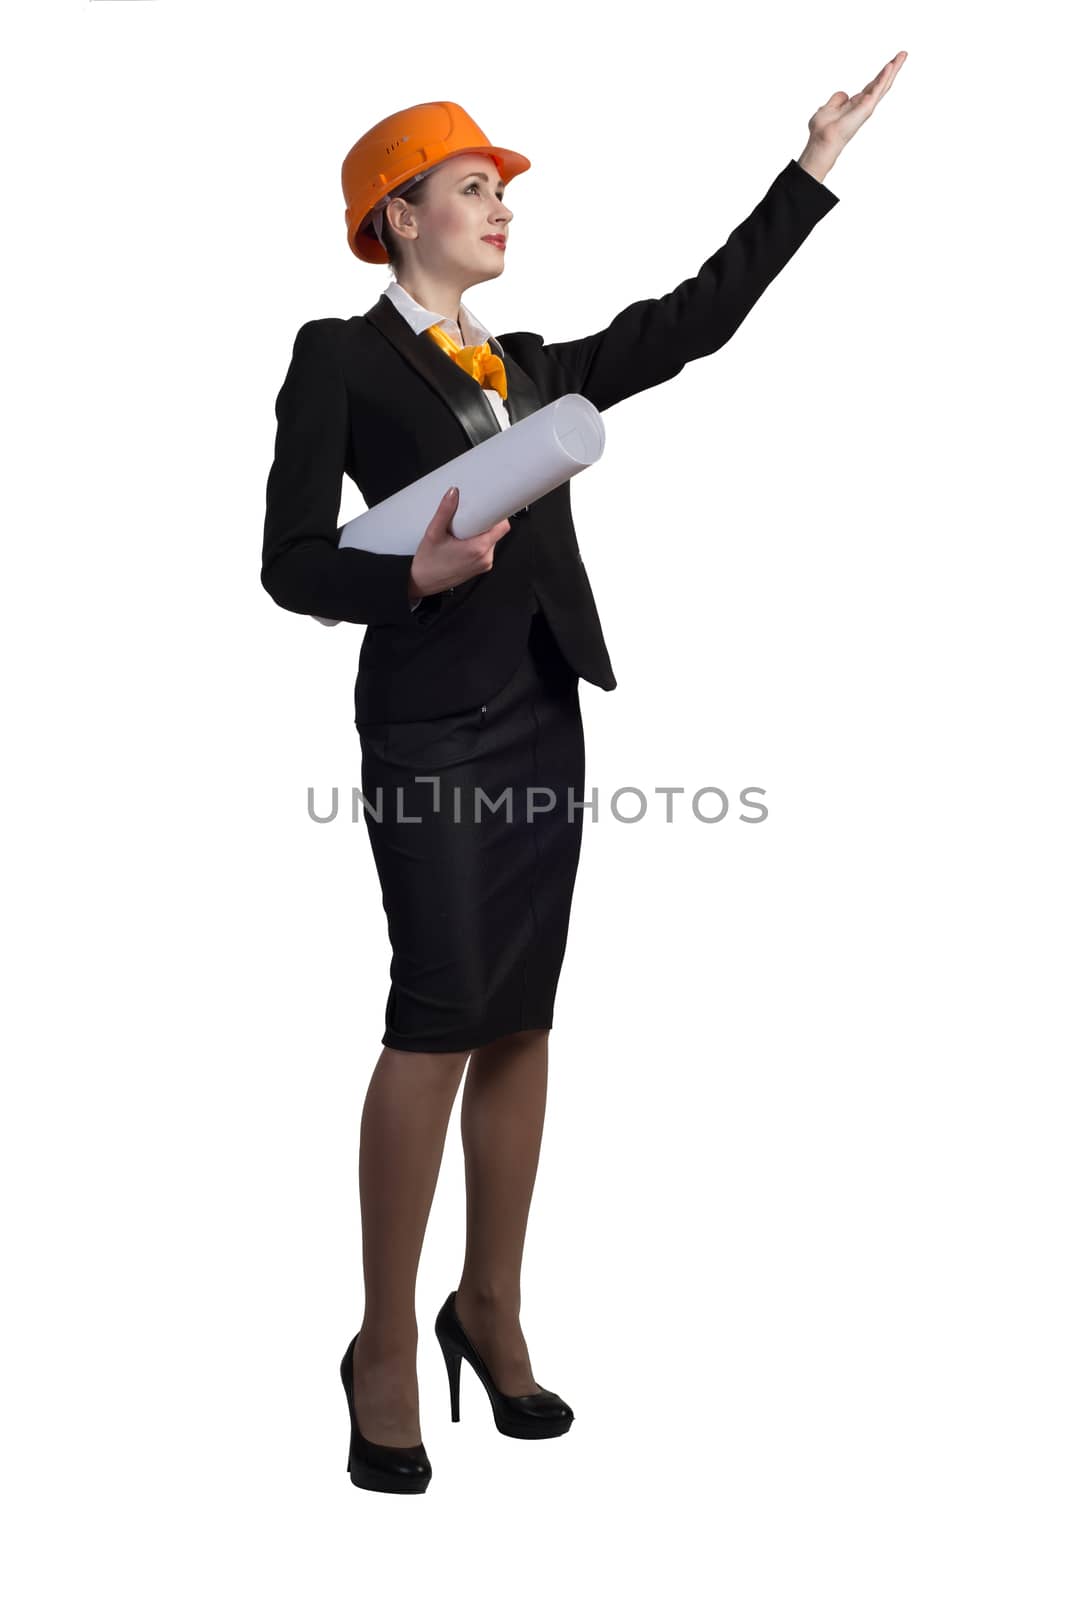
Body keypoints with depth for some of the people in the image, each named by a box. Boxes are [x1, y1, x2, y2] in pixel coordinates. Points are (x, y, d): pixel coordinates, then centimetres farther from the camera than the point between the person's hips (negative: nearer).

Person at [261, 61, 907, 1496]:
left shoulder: (530, 365, 18)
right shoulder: (341, 357, 1)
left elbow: (695, 321, 16)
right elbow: (293, 559, -5)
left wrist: (817, 164, 18)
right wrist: (417, 573, -24)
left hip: (542, 713, 7)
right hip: (431, 721, -6)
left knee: (522, 1016, 7)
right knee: (439, 1016, -10)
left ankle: (492, 1312, 17)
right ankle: (387, 1346, 2)